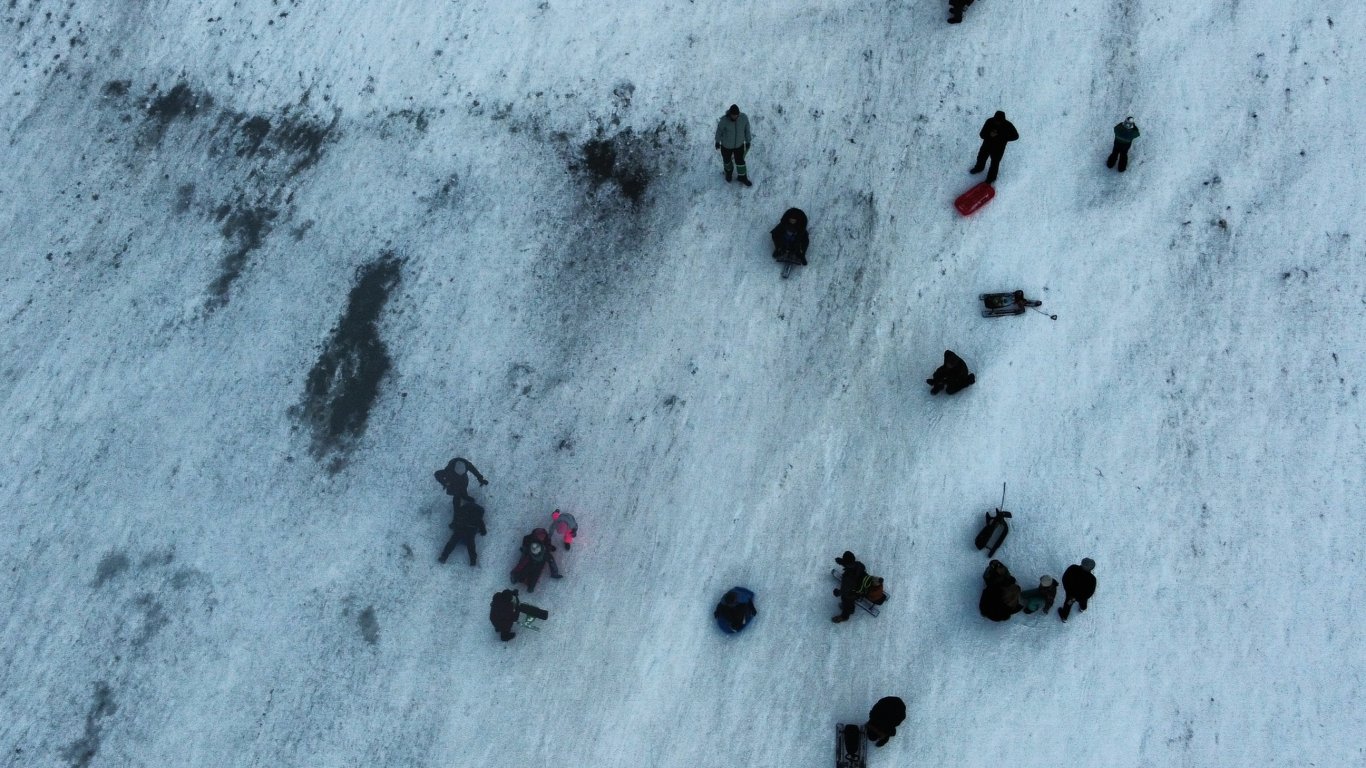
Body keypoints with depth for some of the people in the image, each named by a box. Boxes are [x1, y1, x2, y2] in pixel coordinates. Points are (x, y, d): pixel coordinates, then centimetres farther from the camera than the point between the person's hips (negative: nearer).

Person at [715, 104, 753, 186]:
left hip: (739, 144, 2)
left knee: (740, 161, 20)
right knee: (727, 160, 24)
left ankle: (742, 178, 46)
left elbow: (747, 129, -9)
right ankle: (729, 170, 58)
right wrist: (717, 142, 1)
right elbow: (719, 130, -13)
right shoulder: (724, 120, -32)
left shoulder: (744, 117, -27)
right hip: (726, 145, -1)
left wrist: (748, 142, 3)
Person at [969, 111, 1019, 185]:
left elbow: (1015, 136, -16)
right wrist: (989, 135, -42)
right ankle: (979, 168, 62)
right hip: (987, 144, 3)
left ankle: (991, 178, 45)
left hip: (998, 148, -3)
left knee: (994, 163, 18)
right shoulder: (990, 121, -24)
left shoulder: (1008, 125, -28)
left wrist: (1002, 138, -27)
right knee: (981, 157, 27)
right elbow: (982, 134, -20)